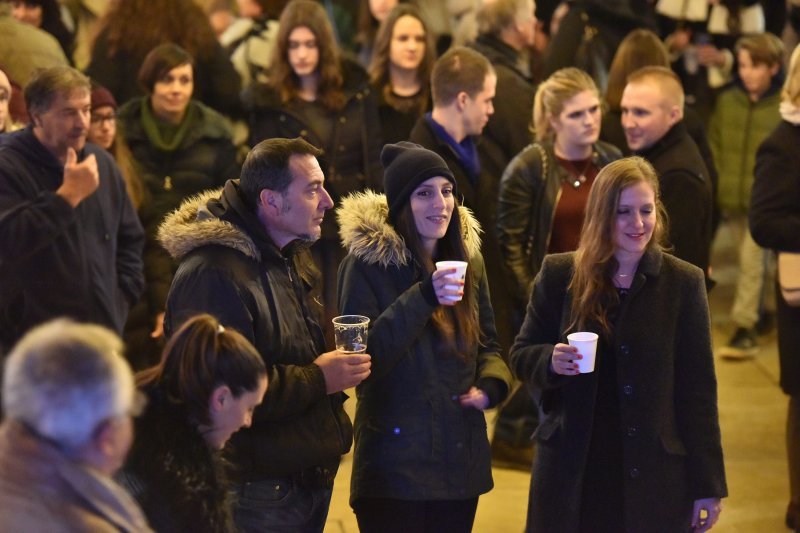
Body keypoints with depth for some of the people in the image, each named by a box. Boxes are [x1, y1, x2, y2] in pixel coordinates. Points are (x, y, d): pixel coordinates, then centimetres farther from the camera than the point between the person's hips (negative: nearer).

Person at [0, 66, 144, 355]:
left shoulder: (101, 162, 10)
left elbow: (130, 238, 21)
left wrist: (122, 296, 10)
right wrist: (68, 194, -25)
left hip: (105, 331, 6)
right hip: (35, 338, -6)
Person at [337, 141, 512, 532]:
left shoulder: (466, 258, 8)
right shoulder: (366, 263, -10)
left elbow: (488, 343, 16)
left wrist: (491, 384, -7)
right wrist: (424, 297, -27)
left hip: (461, 460, 6)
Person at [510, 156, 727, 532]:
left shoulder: (684, 282, -1)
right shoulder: (559, 274, 1)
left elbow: (698, 388, 0)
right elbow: (521, 356, 7)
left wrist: (707, 484, -2)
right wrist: (551, 360, -17)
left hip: (654, 475, -1)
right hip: (572, 473, 1)